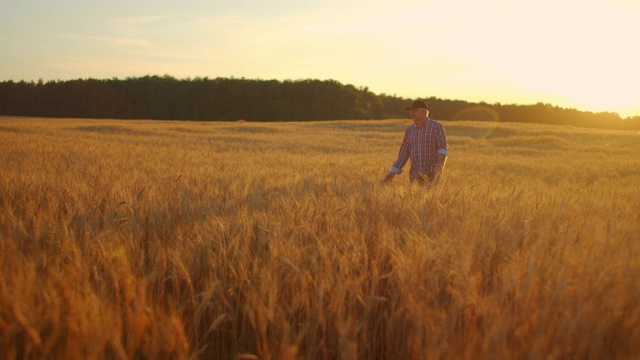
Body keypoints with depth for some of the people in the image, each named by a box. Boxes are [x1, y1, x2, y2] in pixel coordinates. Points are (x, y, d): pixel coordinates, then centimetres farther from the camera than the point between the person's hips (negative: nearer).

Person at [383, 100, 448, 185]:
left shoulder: (437, 126, -4)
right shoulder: (410, 130, 9)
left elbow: (443, 149, -13)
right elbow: (404, 153, 10)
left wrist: (440, 163, -33)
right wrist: (393, 172, 1)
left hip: (433, 175, -4)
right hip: (416, 176, 4)